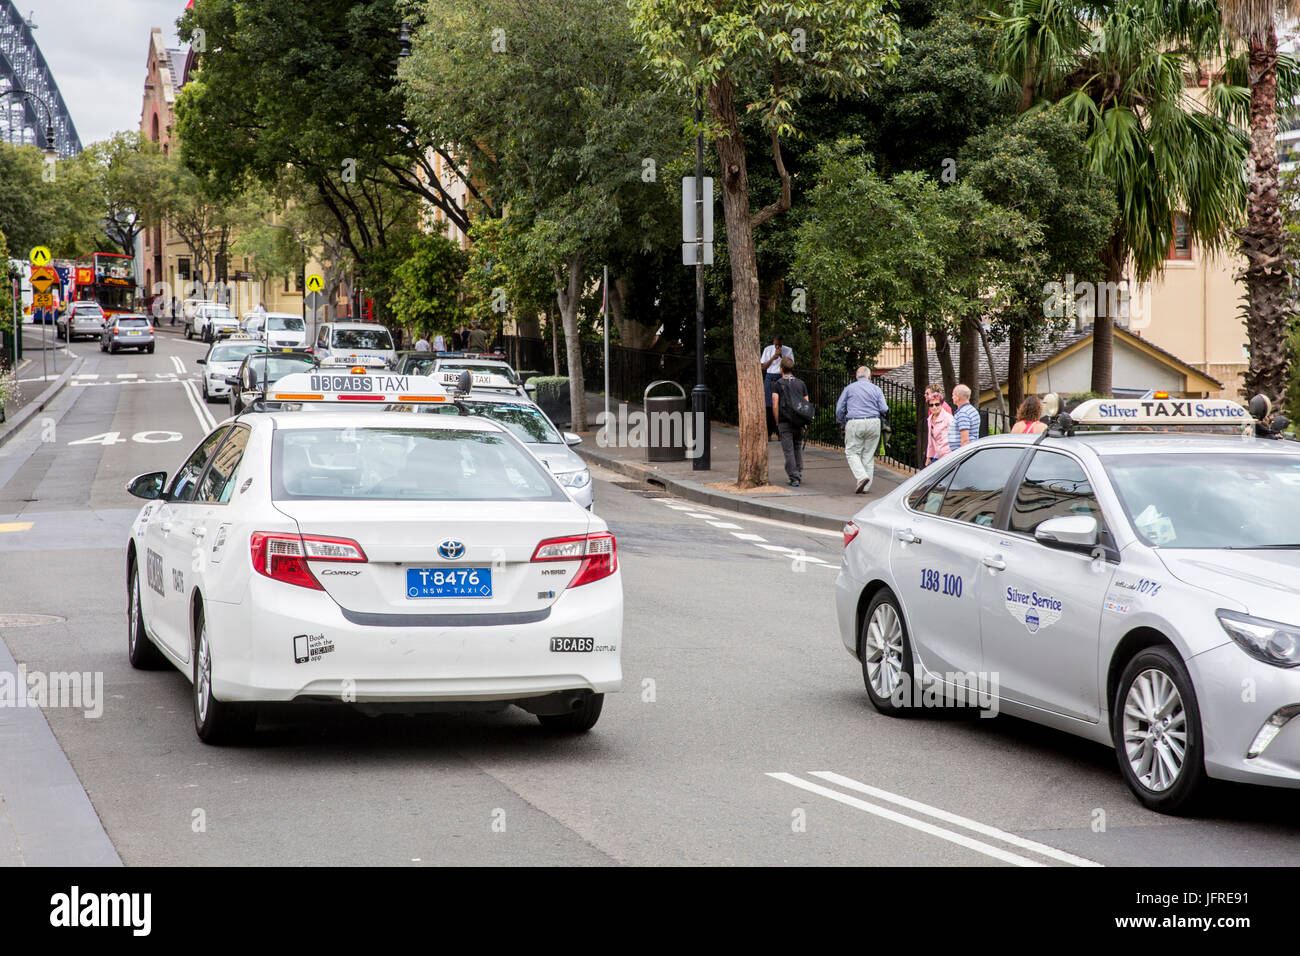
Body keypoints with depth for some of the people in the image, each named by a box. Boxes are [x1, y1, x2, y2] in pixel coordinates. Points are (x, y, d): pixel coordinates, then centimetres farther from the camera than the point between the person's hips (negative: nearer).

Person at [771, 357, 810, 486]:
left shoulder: (778, 384, -2)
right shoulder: (801, 383, 8)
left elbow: (775, 406, -8)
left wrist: (777, 422, 0)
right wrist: (805, 423, 14)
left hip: (784, 422, -3)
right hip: (799, 422, 3)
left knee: (788, 451, -1)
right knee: (798, 449, 18)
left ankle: (794, 479, -6)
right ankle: (799, 476, 18)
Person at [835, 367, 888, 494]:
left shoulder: (849, 388, 7)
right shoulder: (876, 389, 8)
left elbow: (839, 409, 5)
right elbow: (884, 409, 1)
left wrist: (842, 424, 18)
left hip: (855, 423, -2)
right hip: (873, 423, 2)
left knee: (852, 452, 4)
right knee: (868, 454, 8)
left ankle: (861, 476, -19)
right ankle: (865, 487, 7)